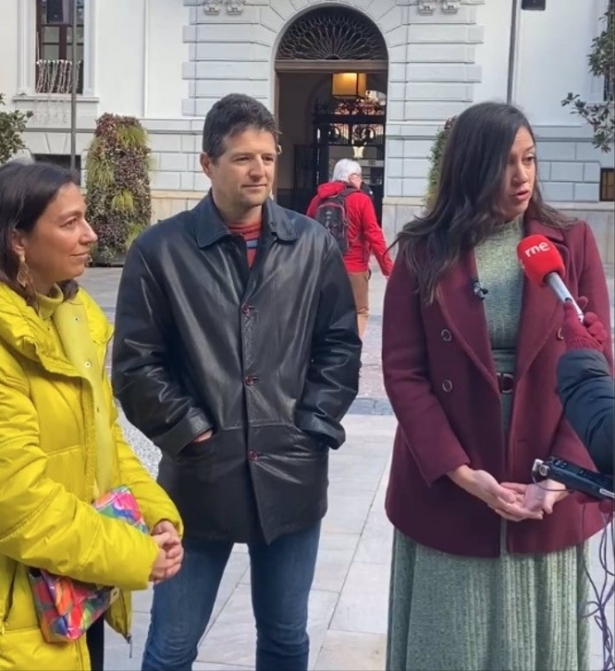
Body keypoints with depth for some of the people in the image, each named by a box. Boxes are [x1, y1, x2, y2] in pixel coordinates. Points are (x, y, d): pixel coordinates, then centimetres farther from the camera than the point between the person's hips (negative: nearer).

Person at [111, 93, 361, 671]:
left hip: (291, 476, 2)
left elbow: (340, 344, 6)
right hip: (199, 476, -2)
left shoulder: (313, 244, 3)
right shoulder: (161, 249, -4)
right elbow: (135, 364, -4)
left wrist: (313, 425, -3)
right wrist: (189, 432, -8)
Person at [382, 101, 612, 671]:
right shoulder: (424, 252, -3)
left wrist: (561, 475, -14)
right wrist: (461, 472, -15)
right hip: (446, 492, -1)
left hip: (550, 495, 1)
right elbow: (403, 372, -6)